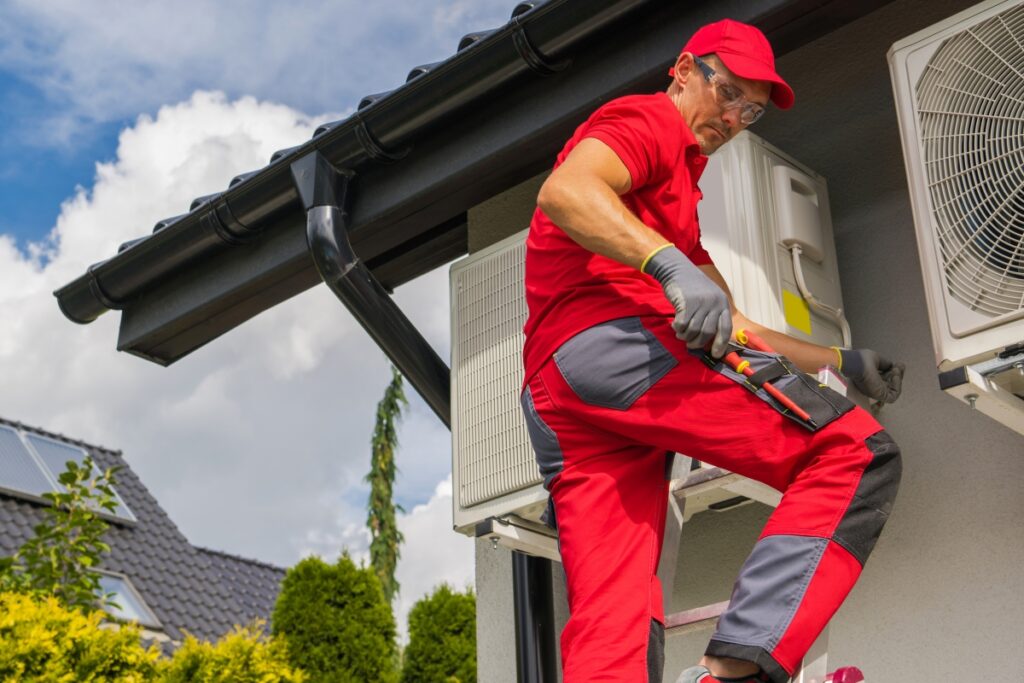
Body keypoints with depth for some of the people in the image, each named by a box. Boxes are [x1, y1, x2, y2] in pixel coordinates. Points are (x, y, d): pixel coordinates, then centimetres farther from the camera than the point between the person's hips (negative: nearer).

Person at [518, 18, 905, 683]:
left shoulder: (680, 202, 41)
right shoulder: (652, 118, 10)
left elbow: (730, 326, 39)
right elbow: (564, 191, -12)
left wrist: (840, 361, 31)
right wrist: (671, 265, -24)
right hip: (620, 340, -9)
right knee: (856, 453, -13)